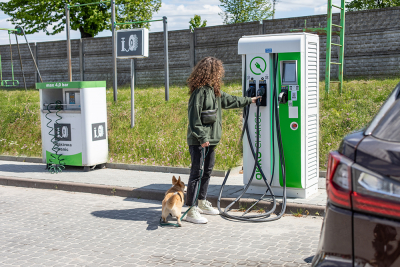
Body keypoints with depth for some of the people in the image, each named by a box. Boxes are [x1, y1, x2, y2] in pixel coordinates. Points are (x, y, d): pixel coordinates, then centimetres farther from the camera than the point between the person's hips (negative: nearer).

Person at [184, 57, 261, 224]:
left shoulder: (214, 91, 15)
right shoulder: (200, 91, -16)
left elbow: (229, 100, 33)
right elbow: (194, 117, -21)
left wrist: (248, 101, 43)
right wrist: (202, 137, -24)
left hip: (211, 140, 10)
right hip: (199, 142, -10)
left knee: (207, 171, 17)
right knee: (197, 173, -8)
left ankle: (202, 203, 30)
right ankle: (191, 211, -4)